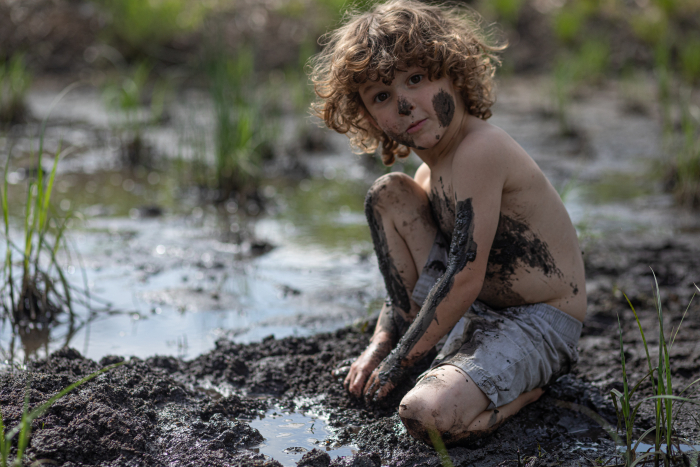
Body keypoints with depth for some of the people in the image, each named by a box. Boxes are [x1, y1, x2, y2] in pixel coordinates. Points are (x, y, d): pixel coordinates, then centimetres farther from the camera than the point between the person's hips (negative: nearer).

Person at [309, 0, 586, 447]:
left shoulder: (480, 151, -23)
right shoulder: (430, 170, 8)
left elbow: (465, 279, -25)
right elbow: (410, 273, 18)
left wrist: (398, 361, -17)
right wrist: (381, 343, 5)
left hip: (538, 326, -9)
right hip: (476, 310, 9)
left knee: (427, 414, -33)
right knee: (388, 193, 4)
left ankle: (529, 388, -4)